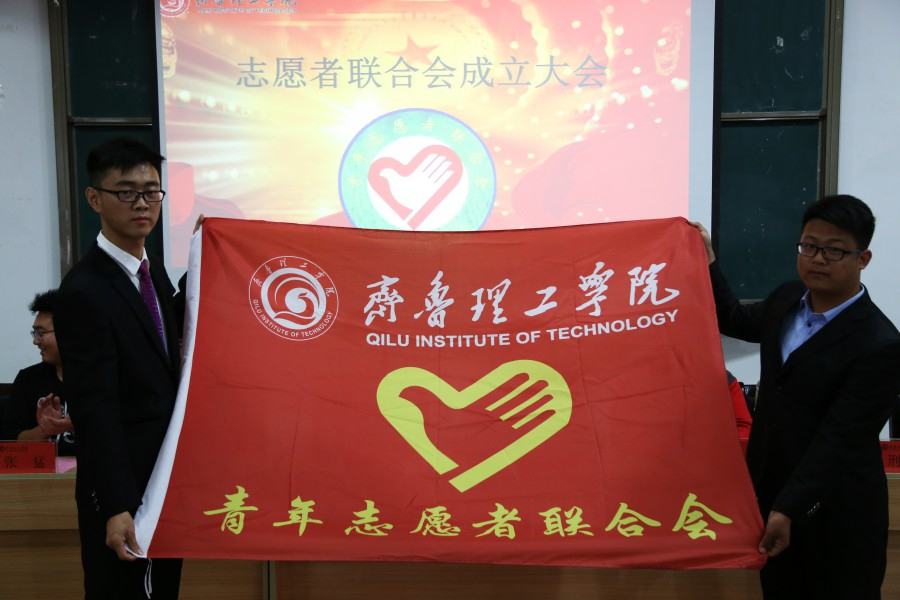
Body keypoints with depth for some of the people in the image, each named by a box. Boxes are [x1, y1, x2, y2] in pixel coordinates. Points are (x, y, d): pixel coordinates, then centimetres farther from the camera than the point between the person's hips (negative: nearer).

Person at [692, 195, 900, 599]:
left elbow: (839, 440, -25)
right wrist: (707, 264, 11)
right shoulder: (787, 300, 1)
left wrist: (789, 509, -27)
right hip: (772, 489, 7)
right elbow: (735, 321, 22)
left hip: (836, 512, -6)